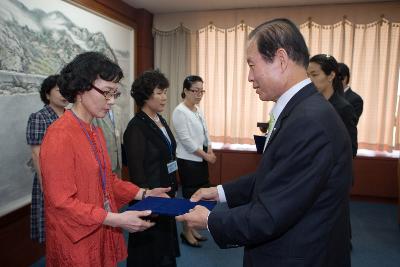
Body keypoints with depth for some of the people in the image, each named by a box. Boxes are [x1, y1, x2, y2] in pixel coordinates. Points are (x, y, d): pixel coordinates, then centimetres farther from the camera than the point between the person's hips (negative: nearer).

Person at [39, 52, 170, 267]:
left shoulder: (96, 132, 5)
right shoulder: (59, 136, -21)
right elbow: (61, 202, -21)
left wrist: (143, 194, 1)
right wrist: (117, 220, -24)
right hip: (76, 242, -7)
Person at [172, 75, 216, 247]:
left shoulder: (198, 110, 10)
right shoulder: (180, 112, -15)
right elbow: (186, 140, -19)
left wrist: (209, 150, -1)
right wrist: (205, 155, -15)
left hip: (201, 160, 8)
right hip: (188, 161, -8)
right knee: (190, 196, 3)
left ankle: (192, 229, 29)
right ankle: (186, 232, 21)